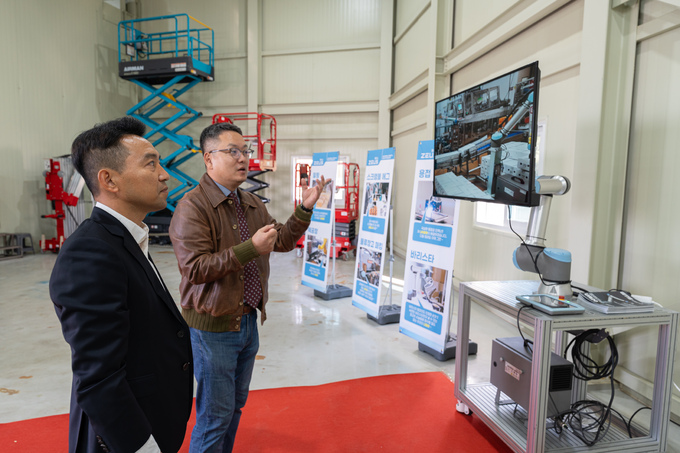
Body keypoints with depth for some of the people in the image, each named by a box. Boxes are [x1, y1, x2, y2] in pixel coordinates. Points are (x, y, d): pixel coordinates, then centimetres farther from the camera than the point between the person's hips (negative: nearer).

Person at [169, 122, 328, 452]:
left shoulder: (253, 205, 8)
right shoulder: (192, 207, -17)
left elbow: (282, 242, 11)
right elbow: (195, 268, -24)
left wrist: (305, 209, -2)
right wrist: (250, 248, -28)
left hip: (248, 320, 8)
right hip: (213, 327, -7)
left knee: (235, 404, 22)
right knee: (215, 414, 7)